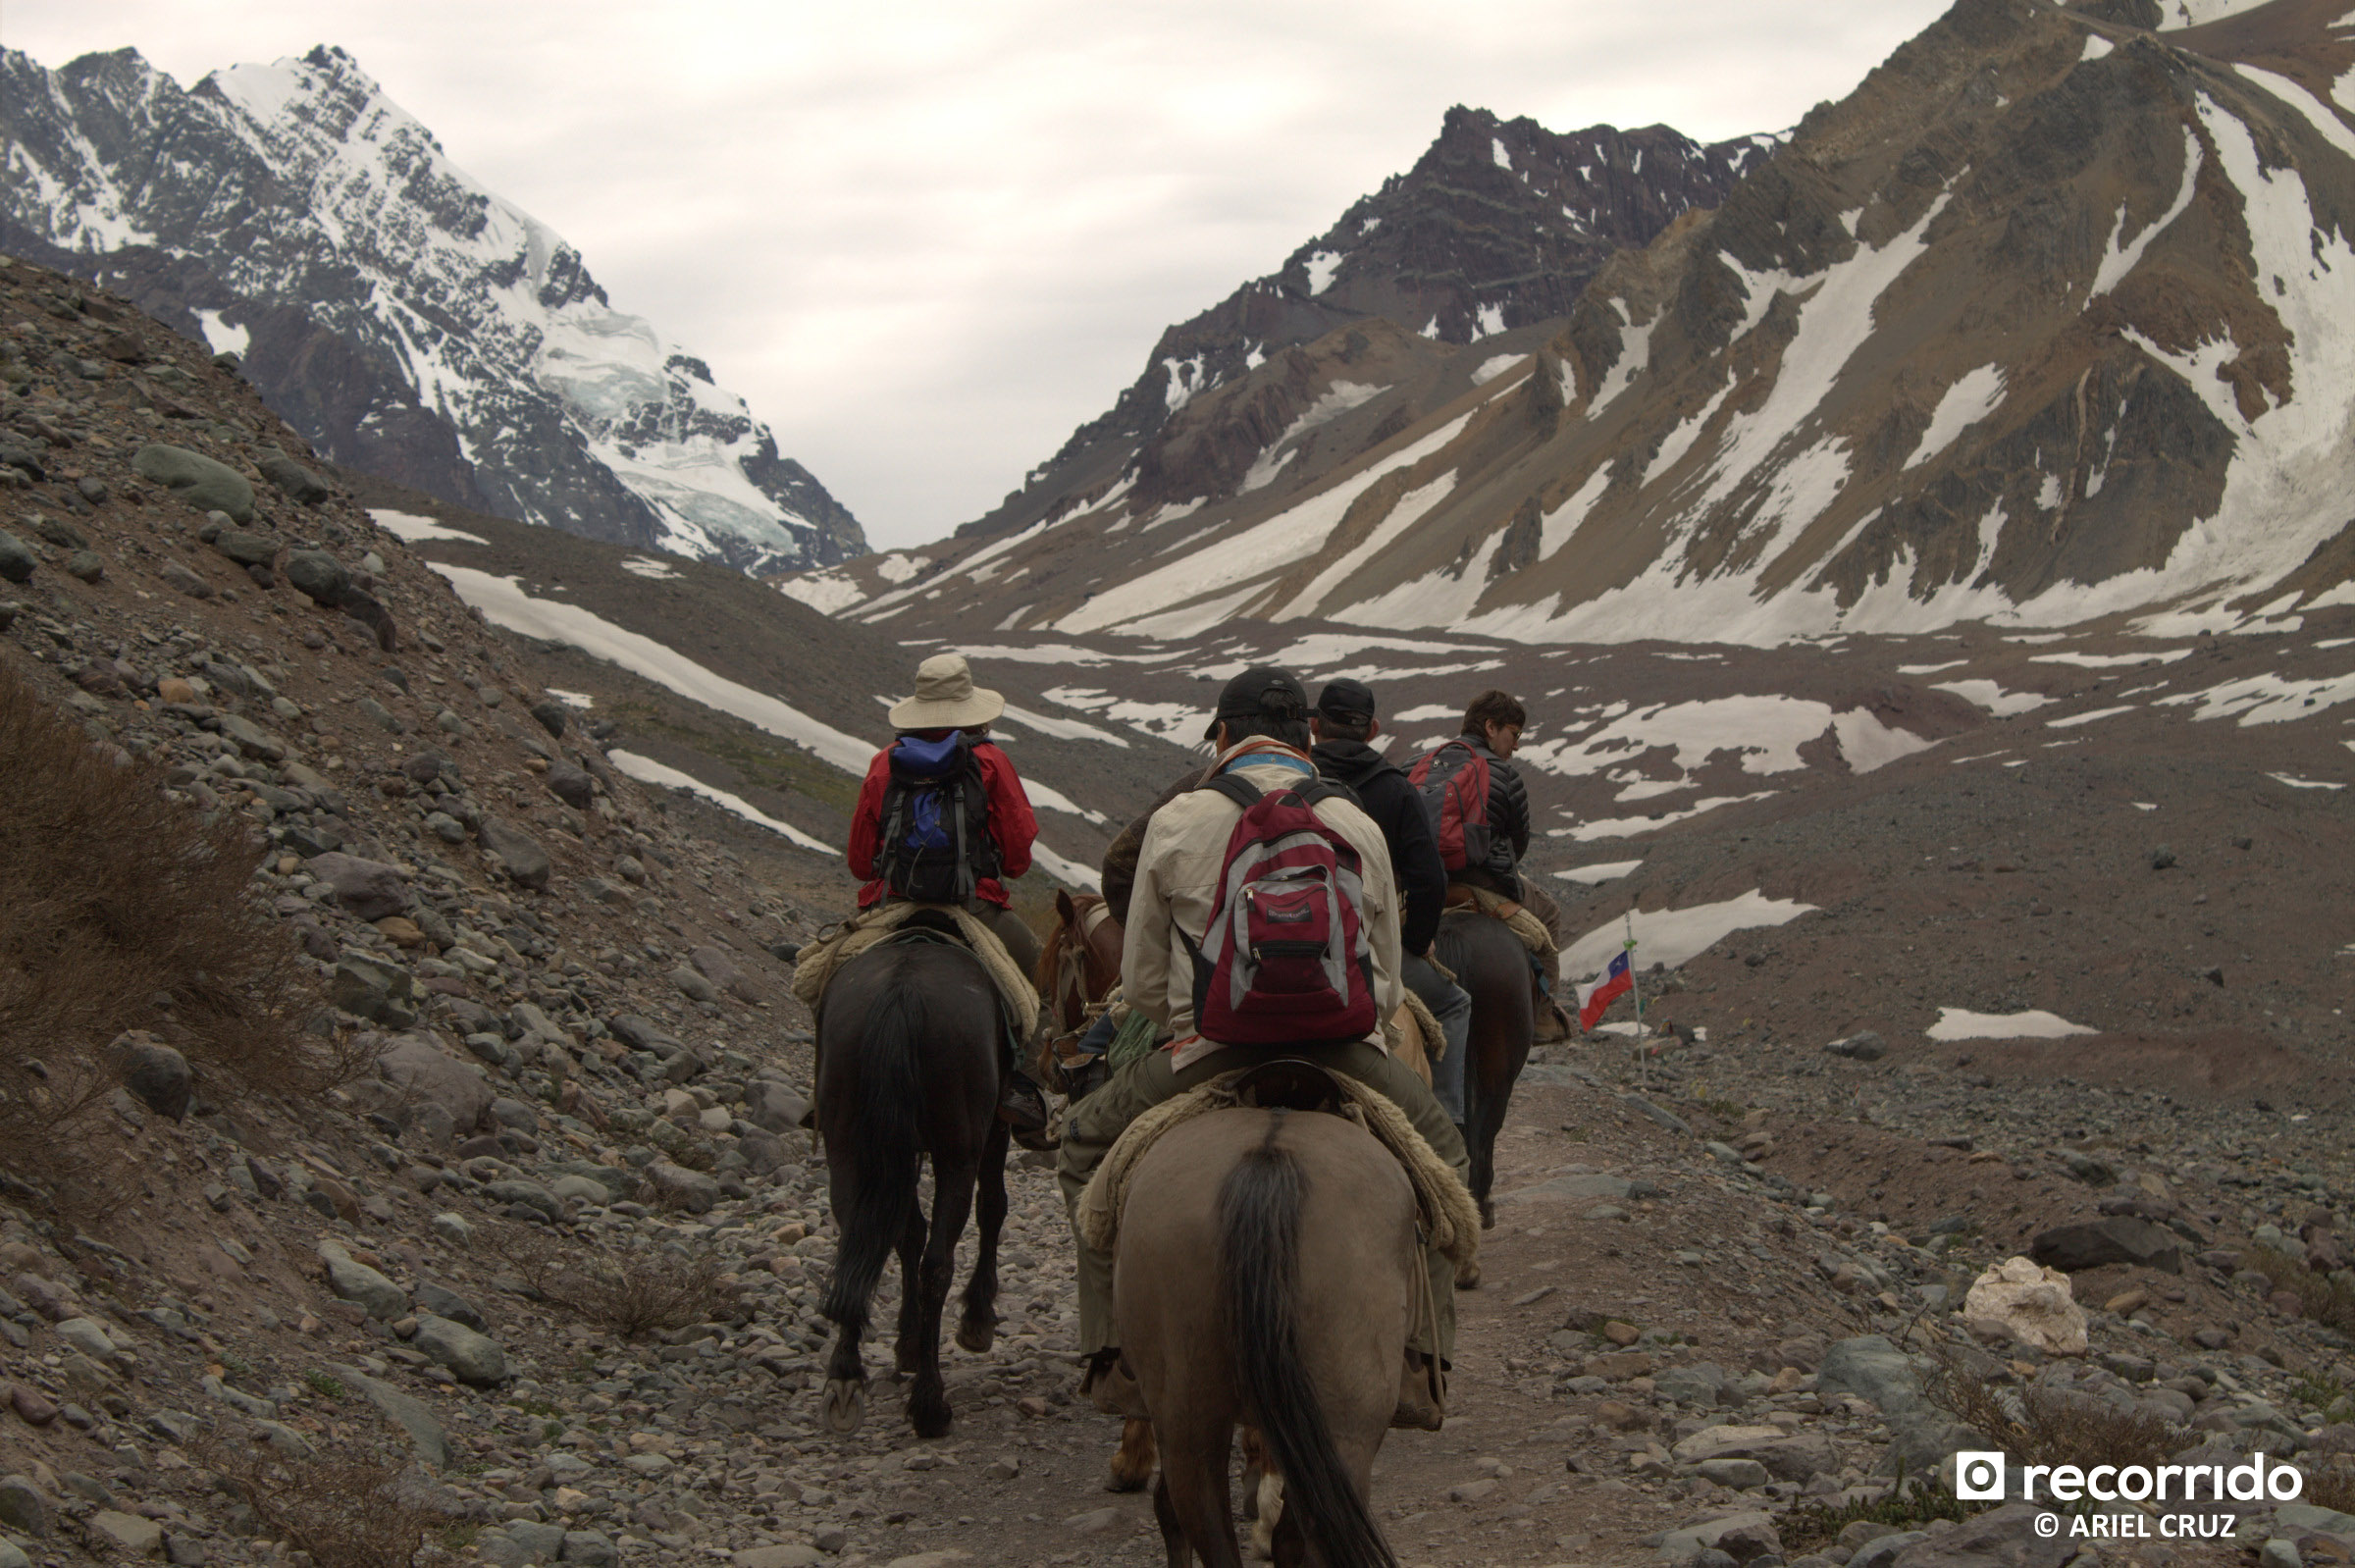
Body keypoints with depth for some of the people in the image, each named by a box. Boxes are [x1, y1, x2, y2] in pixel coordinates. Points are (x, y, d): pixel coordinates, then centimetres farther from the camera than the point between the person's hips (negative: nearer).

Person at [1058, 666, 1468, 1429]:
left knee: (1087, 1146, 24)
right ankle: (1420, 1361, 17)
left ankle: (1116, 1352, 16)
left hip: (1206, 1058, -1)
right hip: (1345, 1054, 1)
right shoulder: (1360, 829, 9)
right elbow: (1388, 985, 12)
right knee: (1439, 1158, 28)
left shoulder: (1176, 822, 4)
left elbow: (1141, 981, 7)